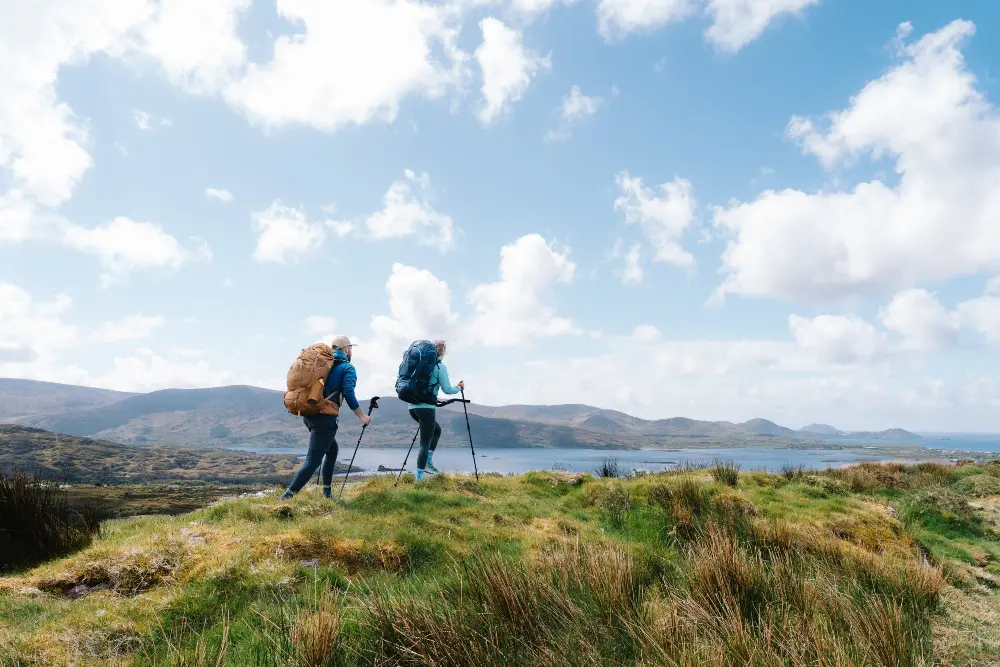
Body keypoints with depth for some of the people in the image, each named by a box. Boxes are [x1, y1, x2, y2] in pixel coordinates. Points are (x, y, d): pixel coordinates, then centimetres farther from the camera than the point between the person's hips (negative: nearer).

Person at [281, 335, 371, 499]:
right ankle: (286, 497, -17)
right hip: (325, 418, -8)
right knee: (313, 460, -8)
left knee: (332, 449, 24)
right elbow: (348, 394, -13)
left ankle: (327, 492, 23)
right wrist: (362, 416, -6)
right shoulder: (348, 368, -2)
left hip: (308, 413, 8)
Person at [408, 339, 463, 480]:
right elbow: (447, 389, -5)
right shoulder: (440, 366, -6)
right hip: (427, 407, -7)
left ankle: (428, 462, 19)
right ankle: (419, 478, -6)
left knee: (436, 430, 26)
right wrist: (459, 387, 13)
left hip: (413, 406, 7)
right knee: (425, 443, -3)